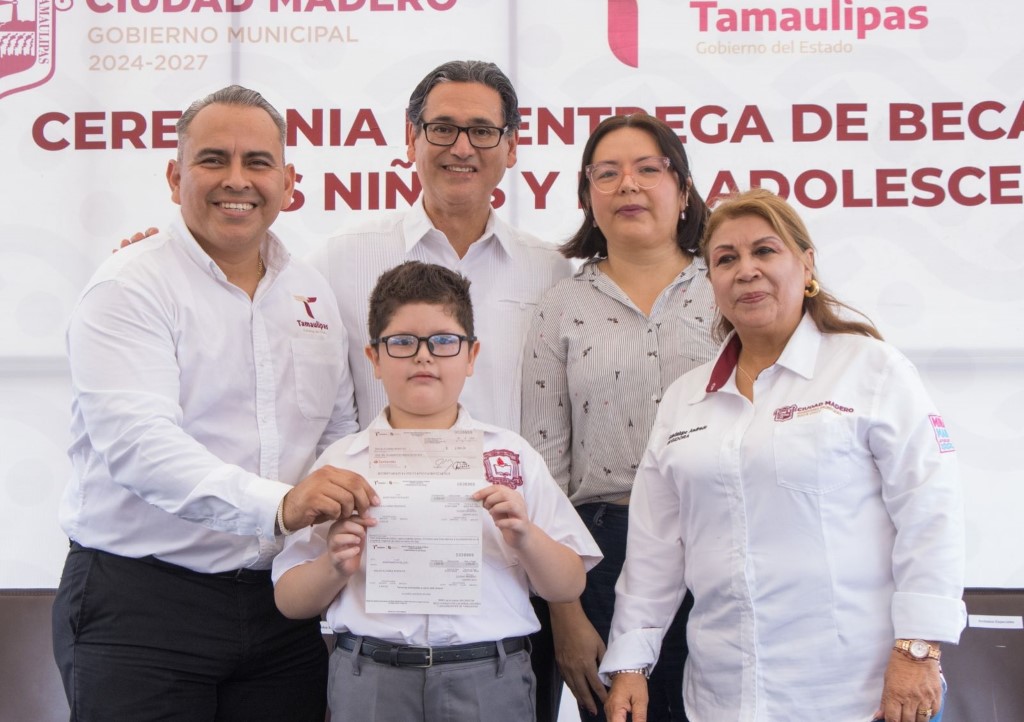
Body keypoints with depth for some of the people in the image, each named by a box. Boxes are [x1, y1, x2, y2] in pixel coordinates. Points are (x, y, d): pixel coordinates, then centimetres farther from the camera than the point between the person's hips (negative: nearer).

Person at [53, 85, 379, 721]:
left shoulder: (313, 293, 12)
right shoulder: (130, 289, -8)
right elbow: (137, 442, -22)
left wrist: (342, 505, -2)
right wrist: (276, 505, -35)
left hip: (282, 602, 5)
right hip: (141, 603, -5)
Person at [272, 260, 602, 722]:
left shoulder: (511, 455, 8)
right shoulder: (341, 463, 7)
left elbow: (569, 587, 7)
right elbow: (289, 601, 7)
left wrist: (526, 539, -10)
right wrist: (334, 568, -11)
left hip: (489, 682, 0)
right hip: (370, 681, 0)